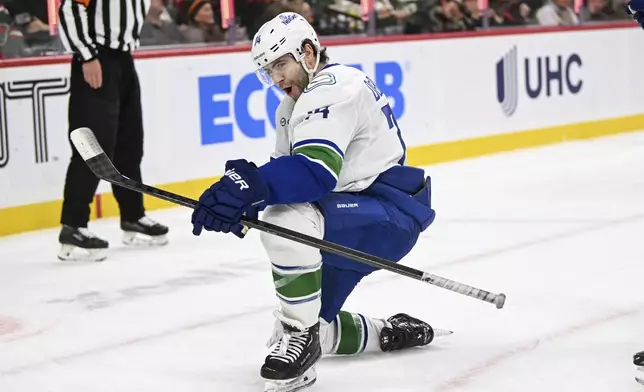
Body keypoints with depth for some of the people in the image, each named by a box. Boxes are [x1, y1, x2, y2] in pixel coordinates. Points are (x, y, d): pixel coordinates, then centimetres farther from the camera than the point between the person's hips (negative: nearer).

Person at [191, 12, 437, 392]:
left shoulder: (333, 88, -19)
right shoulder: (293, 108, 14)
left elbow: (316, 169, -34)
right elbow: (288, 173, 13)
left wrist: (252, 185, -47)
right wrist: (245, 196, -9)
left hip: (391, 214, -11)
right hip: (349, 217, 11)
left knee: (286, 219, -38)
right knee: (299, 336, 12)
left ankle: (300, 336, -23)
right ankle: (389, 332, 34)